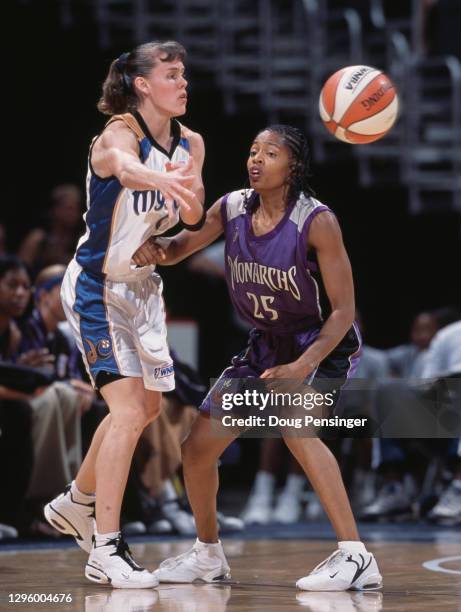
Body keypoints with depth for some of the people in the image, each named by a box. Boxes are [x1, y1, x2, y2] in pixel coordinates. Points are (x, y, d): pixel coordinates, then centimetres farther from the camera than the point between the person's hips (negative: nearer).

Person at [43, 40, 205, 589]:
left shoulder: (189, 143, 0)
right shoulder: (118, 132, -21)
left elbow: (193, 219, -12)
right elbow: (125, 168, -46)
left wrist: (190, 194, -35)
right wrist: (160, 179, -69)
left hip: (143, 286, 8)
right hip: (97, 289, -8)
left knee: (145, 408, 19)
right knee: (129, 410, -18)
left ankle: (76, 504, 39)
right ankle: (105, 552, -14)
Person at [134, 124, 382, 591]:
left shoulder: (317, 222, -24)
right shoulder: (232, 209, -8)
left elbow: (343, 311, -22)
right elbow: (181, 247, 9)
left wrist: (300, 368, -33)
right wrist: (155, 247, -16)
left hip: (324, 344, -7)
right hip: (265, 346, 7)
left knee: (294, 424, -35)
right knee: (197, 447, 6)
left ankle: (356, 557, -32)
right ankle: (208, 555, 32)